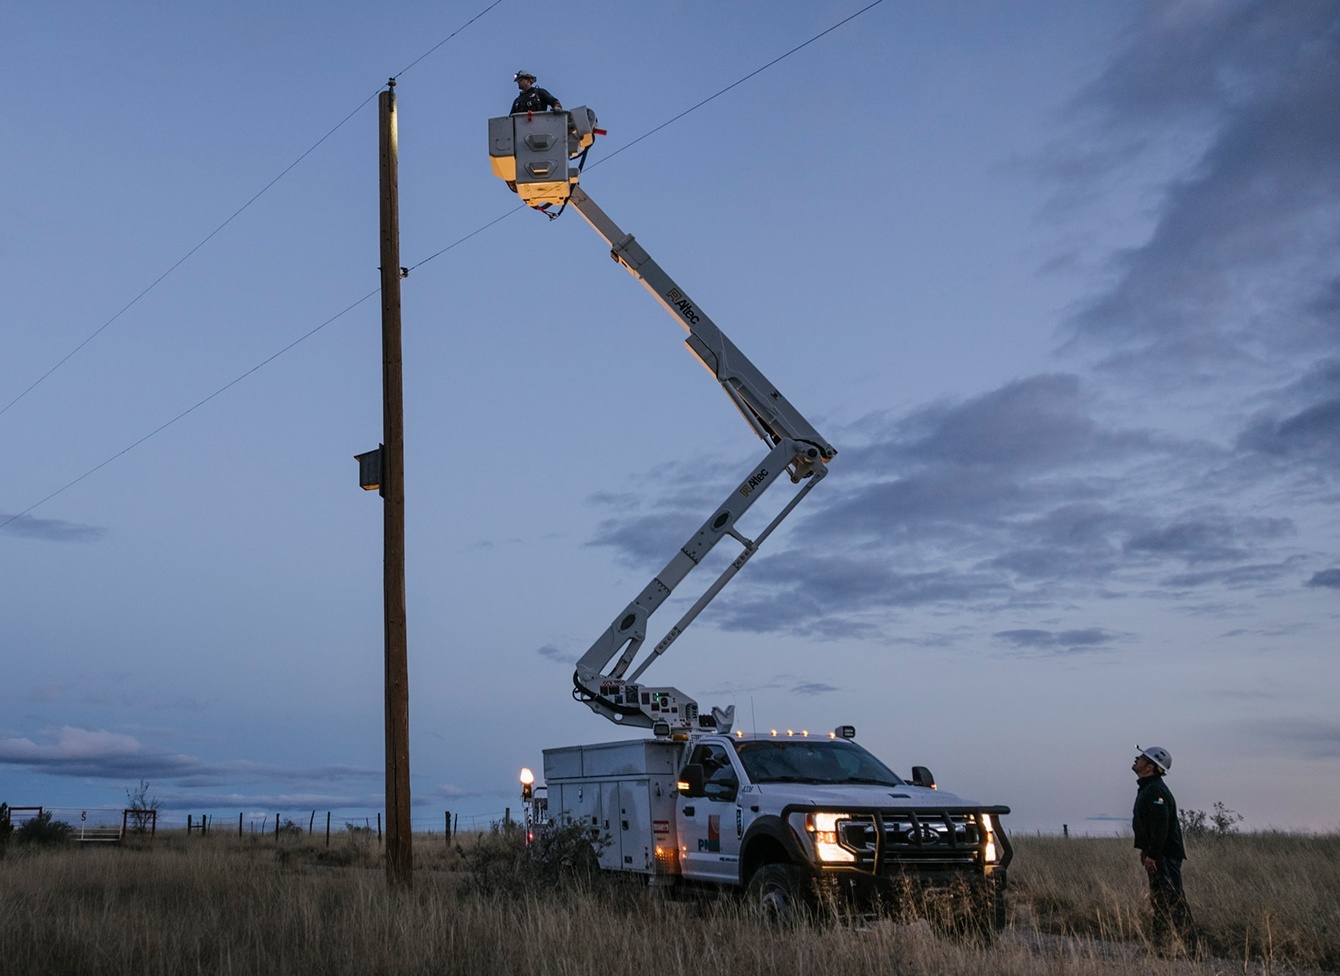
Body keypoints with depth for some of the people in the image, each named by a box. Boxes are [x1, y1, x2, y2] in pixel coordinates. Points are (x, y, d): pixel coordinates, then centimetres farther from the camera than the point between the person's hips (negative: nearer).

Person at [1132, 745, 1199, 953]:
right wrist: (1144, 849, 18)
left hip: (1165, 856, -11)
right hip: (1156, 855, 11)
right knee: (1158, 900, 15)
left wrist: (1152, 855, -26)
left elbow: (1160, 825, -26)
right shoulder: (1146, 788, 15)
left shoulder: (1155, 790, -19)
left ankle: (1188, 948, -8)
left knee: (1173, 901, -9)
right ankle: (1160, 944, 21)